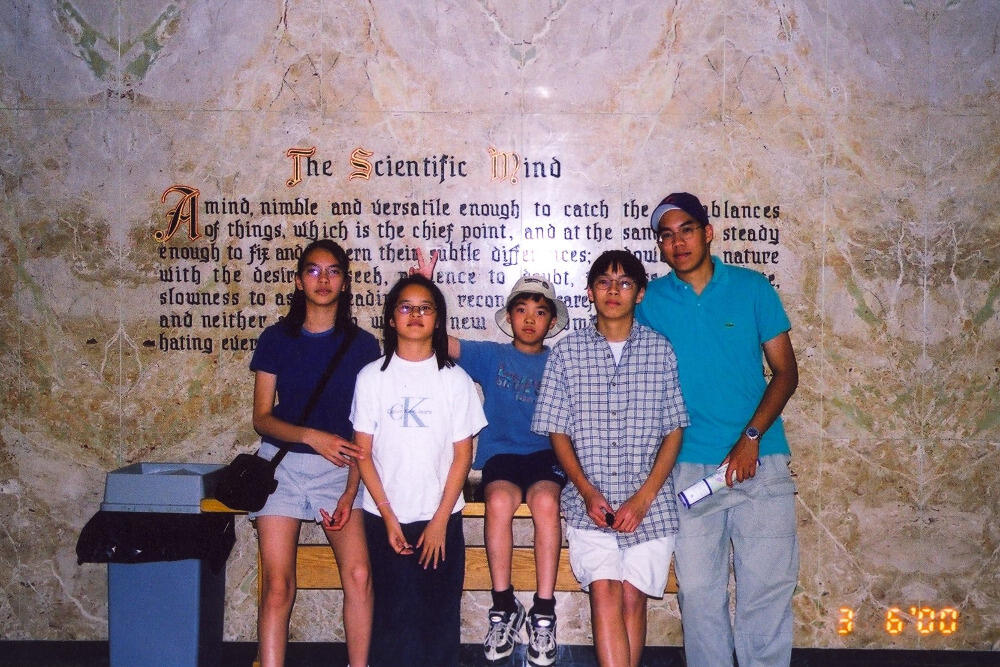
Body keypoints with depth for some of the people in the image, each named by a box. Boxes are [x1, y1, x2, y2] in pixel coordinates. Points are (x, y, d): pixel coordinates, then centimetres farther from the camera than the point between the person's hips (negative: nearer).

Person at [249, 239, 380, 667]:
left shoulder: (363, 345, 3)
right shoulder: (276, 339, 4)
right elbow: (262, 418, 3)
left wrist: (350, 492, -8)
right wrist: (312, 436, -15)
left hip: (340, 467, 0)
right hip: (283, 463, 0)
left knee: (359, 574, -17)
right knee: (277, 584, -10)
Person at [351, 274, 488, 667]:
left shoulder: (455, 379, 0)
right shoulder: (371, 377, 0)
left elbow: (462, 455, 0)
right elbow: (363, 454, 1)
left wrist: (440, 520, -6)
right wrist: (388, 516, -6)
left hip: (440, 519, 0)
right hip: (385, 517, 0)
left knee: (440, 615, 4)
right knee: (392, 616, 3)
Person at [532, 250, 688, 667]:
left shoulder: (660, 351, 4)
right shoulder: (566, 353, 5)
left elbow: (674, 431, 3)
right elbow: (558, 432, 6)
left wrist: (643, 497, -7)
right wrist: (588, 491, -8)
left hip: (648, 503, 1)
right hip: (589, 502, 0)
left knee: (633, 598, 0)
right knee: (605, 594, -13)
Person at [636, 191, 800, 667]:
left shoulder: (752, 288, 3)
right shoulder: (650, 300, 5)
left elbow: (786, 372, 3)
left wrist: (751, 437, -10)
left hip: (760, 460, 0)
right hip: (689, 465, 1)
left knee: (769, 582, -2)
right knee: (698, 588, 4)